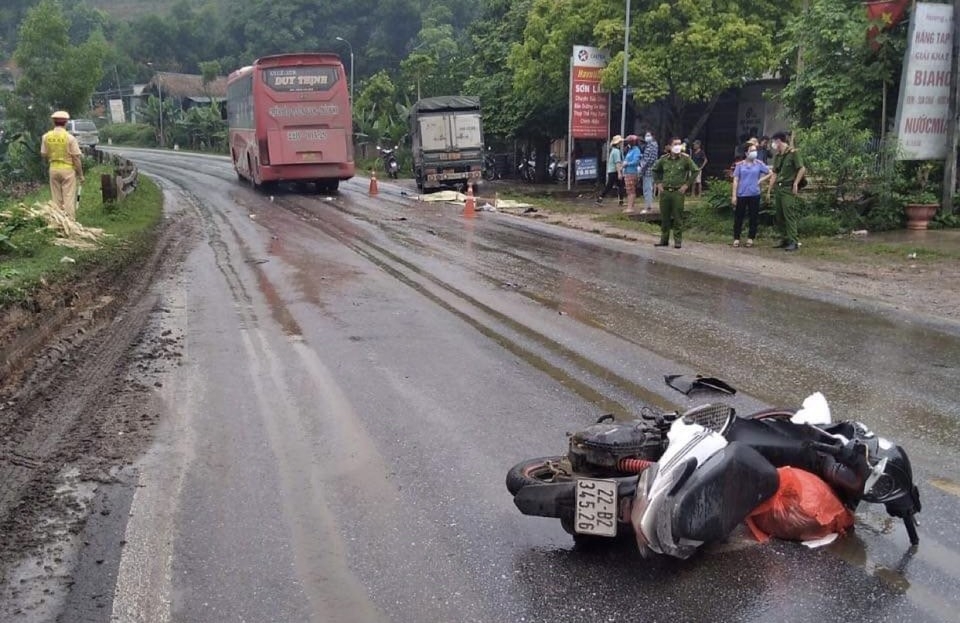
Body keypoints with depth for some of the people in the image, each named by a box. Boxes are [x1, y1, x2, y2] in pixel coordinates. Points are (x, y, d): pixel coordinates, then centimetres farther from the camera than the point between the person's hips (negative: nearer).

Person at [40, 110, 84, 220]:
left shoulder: (46, 137, -1)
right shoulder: (70, 137, -12)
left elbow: (43, 154, 7)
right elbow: (76, 157, -10)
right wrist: (80, 174, -2)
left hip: (53, 169, 4)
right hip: (68, 169, -4)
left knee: (56, 199, 11)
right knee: (69, 197, -1)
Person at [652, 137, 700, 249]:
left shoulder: (685, 159, -3)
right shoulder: (664, 159, 6)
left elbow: (695, 171, 1)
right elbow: (655, 170, 20)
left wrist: (686, 184, -3)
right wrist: (658, 183, 11)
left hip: (678, 192, -3)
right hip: (664, 191, 3)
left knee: (677, 217, -1)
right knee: (664, 217, 8)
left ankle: (678, 240, 6)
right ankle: (664, 239, 18)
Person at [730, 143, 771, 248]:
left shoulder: (759, 164, 2)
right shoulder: (740, 165, 1)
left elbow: (770, 173, 9)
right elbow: (735, 180, 1)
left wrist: (760, 180, -3)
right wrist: (734, 195, -4)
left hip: (754, 195, 1)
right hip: (741, 195, -1)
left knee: (753, 217, 3)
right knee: (738, 217, 1)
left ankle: (750, 238, 13)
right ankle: (736, 238, 8)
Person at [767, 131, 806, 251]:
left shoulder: (793, 153, -6)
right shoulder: (777, 156, 16)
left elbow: (802, 169, -11)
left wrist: (795, 184, -14)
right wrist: (769, 190, 15)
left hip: (788, 189, -8)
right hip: (778, 188, 8)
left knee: (789, 215, -11)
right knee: (778, 216, 8)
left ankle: (793, 242, -11)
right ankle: (784, 240, 17)